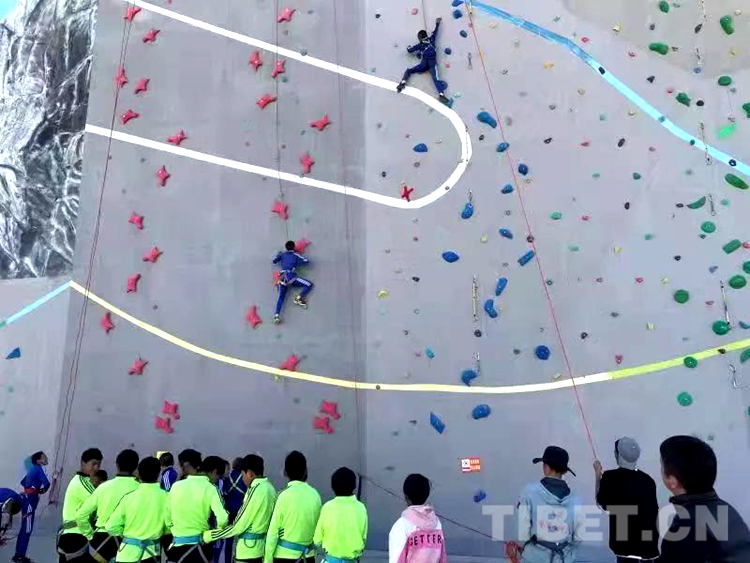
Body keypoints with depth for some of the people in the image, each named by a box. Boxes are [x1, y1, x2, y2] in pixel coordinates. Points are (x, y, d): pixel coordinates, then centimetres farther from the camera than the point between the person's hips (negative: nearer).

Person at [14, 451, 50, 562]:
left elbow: (23, 482, 25)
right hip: (30, 499, -9)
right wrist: (43, 490, 1)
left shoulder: (33, 469, 15)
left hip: (26, 498, 9)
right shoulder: (39, 469, -10)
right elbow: (46, 483, -20)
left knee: (24, 527, 13)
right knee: (27, 529, -6)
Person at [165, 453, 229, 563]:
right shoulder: (210, 488, -11)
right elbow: (222, 519, -20)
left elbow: (168, 518, 5)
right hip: (200, 546, -3)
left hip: (177, 545, 3)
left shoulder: (176, 486, 1)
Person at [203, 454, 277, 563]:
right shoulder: (270, 488, 5)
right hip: (262, 546, 8)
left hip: (248, 549, -8)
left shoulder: (255, 490, -19)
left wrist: (207, 536, -8)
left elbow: (238, 525, -17)